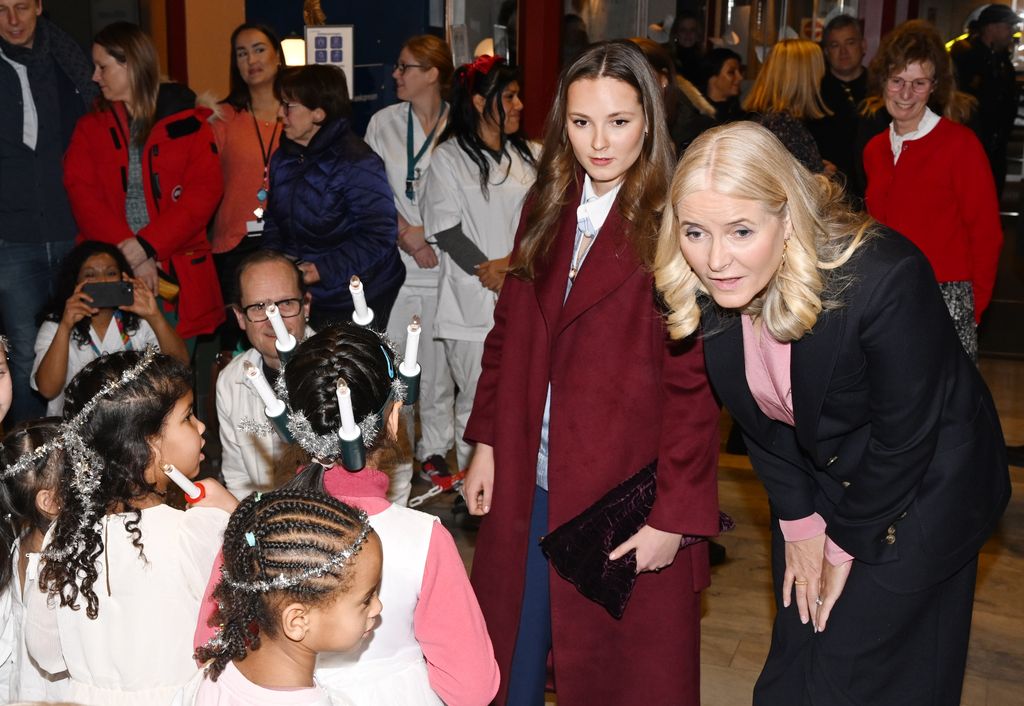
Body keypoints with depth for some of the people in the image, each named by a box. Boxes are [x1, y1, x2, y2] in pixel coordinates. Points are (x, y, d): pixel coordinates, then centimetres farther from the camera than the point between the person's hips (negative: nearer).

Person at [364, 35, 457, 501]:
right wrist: (405, 233, -5)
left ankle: (434, 450, 26)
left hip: (444, 258, -1)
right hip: (395, 259, 1)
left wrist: (427, 232, -7)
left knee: (438, 362, 7)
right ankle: (397, 460, 7)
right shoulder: (384, 123, 7)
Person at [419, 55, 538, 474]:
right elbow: (446, 227, -6)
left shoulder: (528, 156, 14)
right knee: (477, 400, -1)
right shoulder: (449, 158, 1)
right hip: (474, 302, -4)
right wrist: (488, 273, -11)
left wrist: (514, 260, -7)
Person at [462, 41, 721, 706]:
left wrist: (676, 514, -15)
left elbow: (694, 384, -14)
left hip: (625, 498, -5)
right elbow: (509, 335, 11)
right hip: (528, 483, 5)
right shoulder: (546, 209, 6)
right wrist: (487, 442, 7)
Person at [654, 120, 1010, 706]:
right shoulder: (704, 290, -17)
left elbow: (904, 437, -23)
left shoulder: (886, 278, -35)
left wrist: (848, 544, -12)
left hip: (919, 491, -5)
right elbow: (758, 415, -1)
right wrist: (799, 521, 0)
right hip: (818, 480, 5)